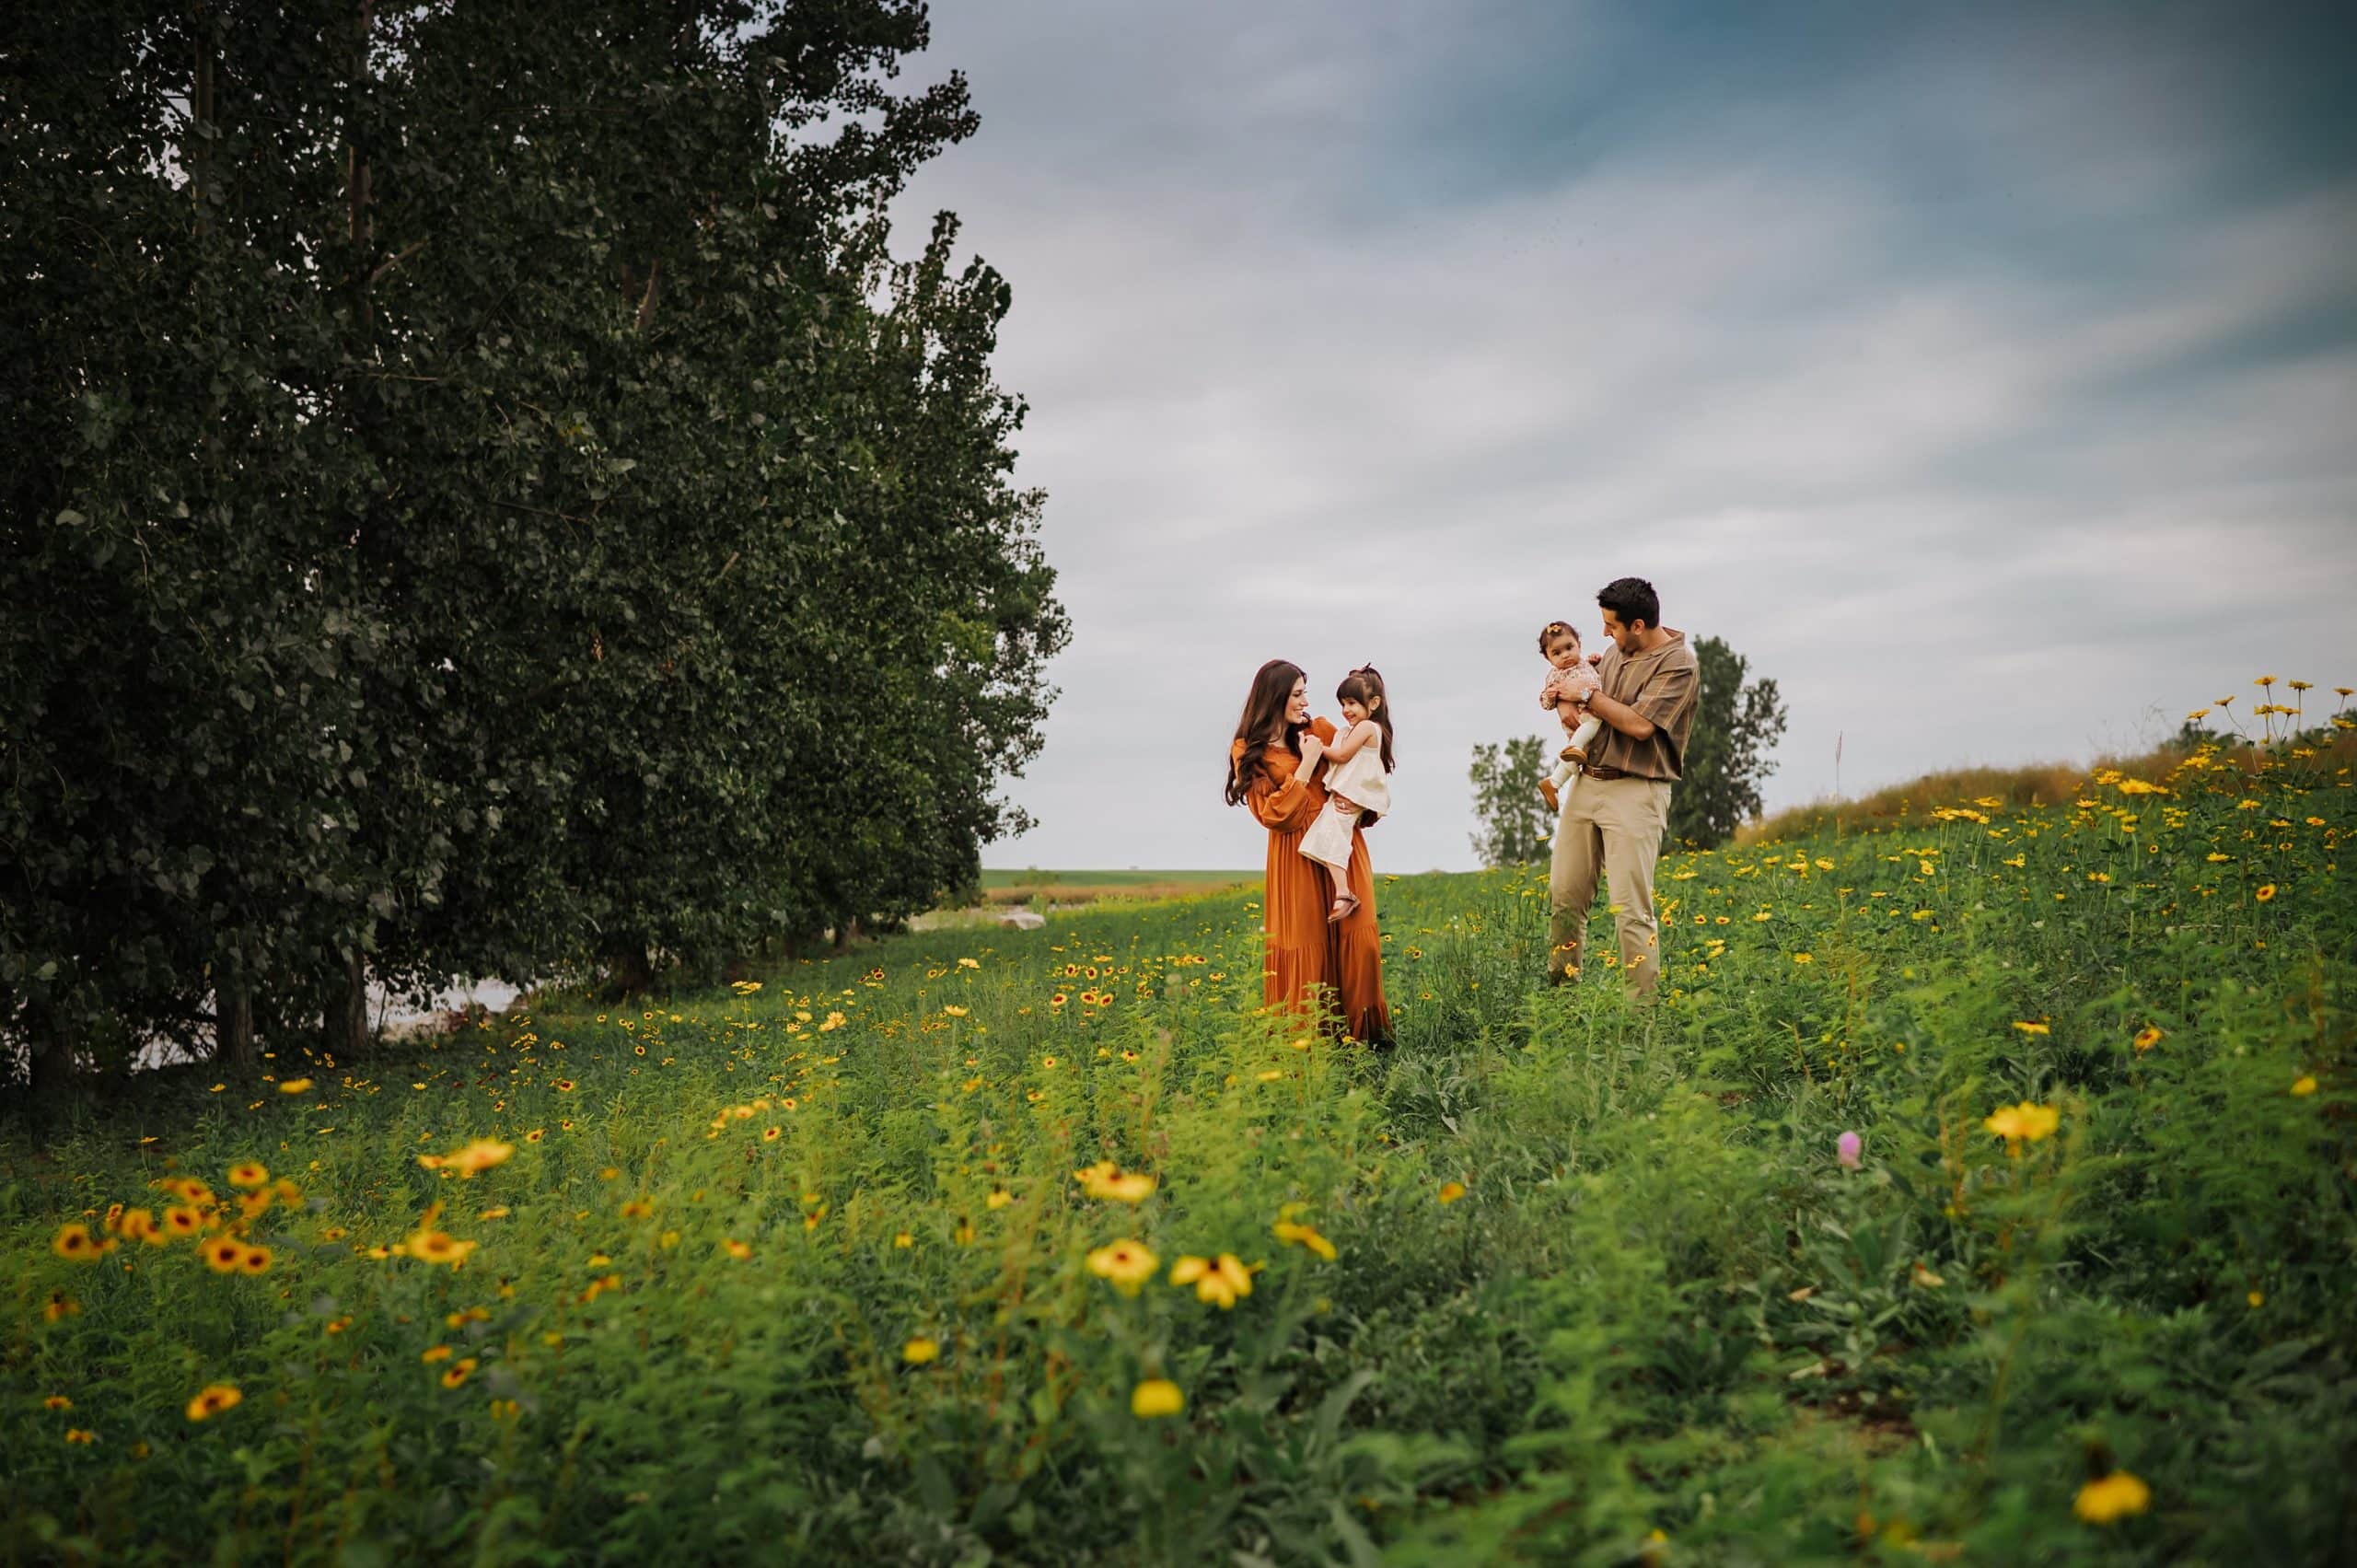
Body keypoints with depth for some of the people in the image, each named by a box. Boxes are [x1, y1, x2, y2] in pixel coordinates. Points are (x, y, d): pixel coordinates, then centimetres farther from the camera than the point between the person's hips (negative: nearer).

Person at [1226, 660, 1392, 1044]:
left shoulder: (1321, 729, 9)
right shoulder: (1248, 751, 0)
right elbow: (1273, 814, -7)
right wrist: (1307, 763, -11)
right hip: (1297, 858, -3)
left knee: (1357, 941, -4)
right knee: (1305, 949, -5)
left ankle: (1362, 1031, 6)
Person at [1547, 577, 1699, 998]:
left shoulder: (1678, 663, -11)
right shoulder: (1619, 650, 13)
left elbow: (1640, 724, -20)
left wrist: (1587, 694, -10)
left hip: (1635, 793, -8)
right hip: (1587, 783, 8)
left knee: (1631, 908, -10)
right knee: (1564, 895, 10)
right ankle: (1560, 989, 22)